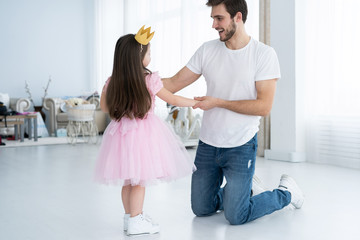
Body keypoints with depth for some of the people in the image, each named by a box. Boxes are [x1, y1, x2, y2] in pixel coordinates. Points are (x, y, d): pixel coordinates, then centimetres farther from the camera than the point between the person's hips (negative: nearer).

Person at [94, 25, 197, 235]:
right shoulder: (149, 80, -12)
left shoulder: (113, 82, 1)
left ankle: (130, 216, 28)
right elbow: (172, 99, -2)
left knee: (128, 180, 16)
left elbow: (104, 106, 12)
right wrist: (195, 102, 12)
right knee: (140, 180, 2)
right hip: (143, 132, -5)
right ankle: (135, 222, 8)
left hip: (122, 130, 6)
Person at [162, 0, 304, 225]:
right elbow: (174, 83, 2)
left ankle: (286, 193, 19)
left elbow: (264, 106, -17)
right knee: (201, 209, 13)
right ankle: (241, 190, 39)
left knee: (236, 216, -5)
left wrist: (219, 102, -18)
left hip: (241, 146, -5)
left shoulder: (264, 54, -12)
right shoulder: (207, 50, 1)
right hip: (207, 144, 5)